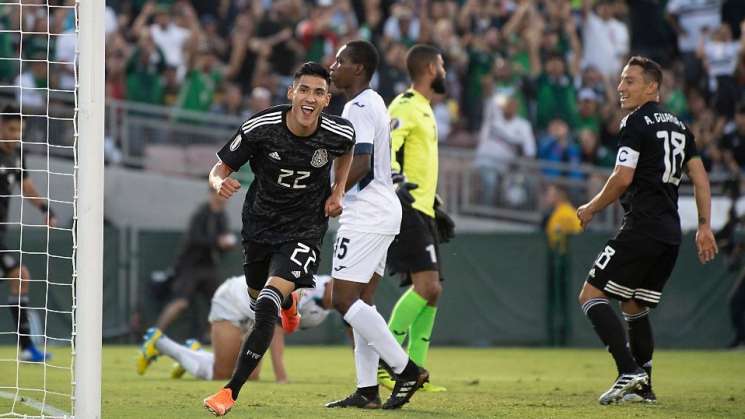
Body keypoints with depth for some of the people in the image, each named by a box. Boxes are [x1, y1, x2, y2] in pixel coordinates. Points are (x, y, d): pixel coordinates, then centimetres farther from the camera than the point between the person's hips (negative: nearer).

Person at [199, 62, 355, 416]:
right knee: (257, 298, 25)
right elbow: (220, 168, -13)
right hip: (259, 224, 3)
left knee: (267, 306, -22)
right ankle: (288, 302, 66)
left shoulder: (338, 133, -16)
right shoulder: (260, 128, -21)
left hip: (303, 231, -3)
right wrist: (221, 183, -36)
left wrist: (338, 191, -1)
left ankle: (232, 391, -21)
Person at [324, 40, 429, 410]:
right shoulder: (373, 103, 18)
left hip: (367, 214, -11)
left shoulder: (358, 108, -13)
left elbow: (361, 163, -23)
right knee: (360, 302, 9)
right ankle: (367, 390, 7)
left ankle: (405, 369, -13)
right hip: (383, 211, 11)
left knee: (344, 299, -11)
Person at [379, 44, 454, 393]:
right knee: (425, 286, -18)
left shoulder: (424, 110, 23)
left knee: (431, 292, 7)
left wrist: (437, 210, 32)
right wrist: (396, 180, -37)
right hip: (405, 210, -10)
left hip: (421, 211, 10)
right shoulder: (406, 107, -9)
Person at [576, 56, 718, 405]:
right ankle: (642, 387, 15)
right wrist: (705, 227, 17)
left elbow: (623, 178, -15)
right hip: (670, 234, 9)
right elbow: (700, 178, 17)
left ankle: (629, 372, -19)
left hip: (641, 229, -9)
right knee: (635, 306, 19)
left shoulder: (636, 122, -7)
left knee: (591, 295, -6)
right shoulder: (678, 125, 18)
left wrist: (591, 208, -1)